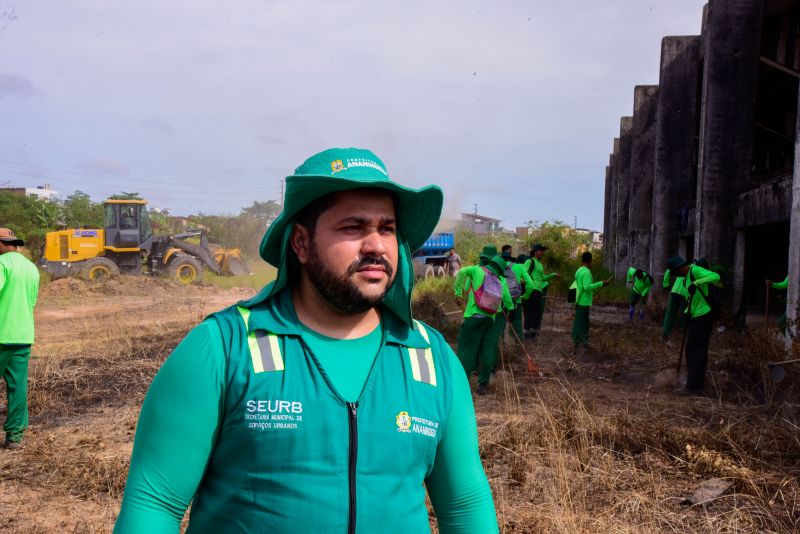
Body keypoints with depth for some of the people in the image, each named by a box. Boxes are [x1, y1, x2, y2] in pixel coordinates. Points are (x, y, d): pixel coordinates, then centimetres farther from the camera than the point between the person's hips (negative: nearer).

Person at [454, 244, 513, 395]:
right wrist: (510, 308, 32)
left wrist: (458, 294, -7)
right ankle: (483, 385, 13)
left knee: (466, 350, 0)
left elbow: (462, 272, -14)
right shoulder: (500, 278, 10)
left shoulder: (477, 270, 1)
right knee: (487, 352, 10)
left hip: (473, 316, -3)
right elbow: (506, 297, 12)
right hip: (491, 318, 3)